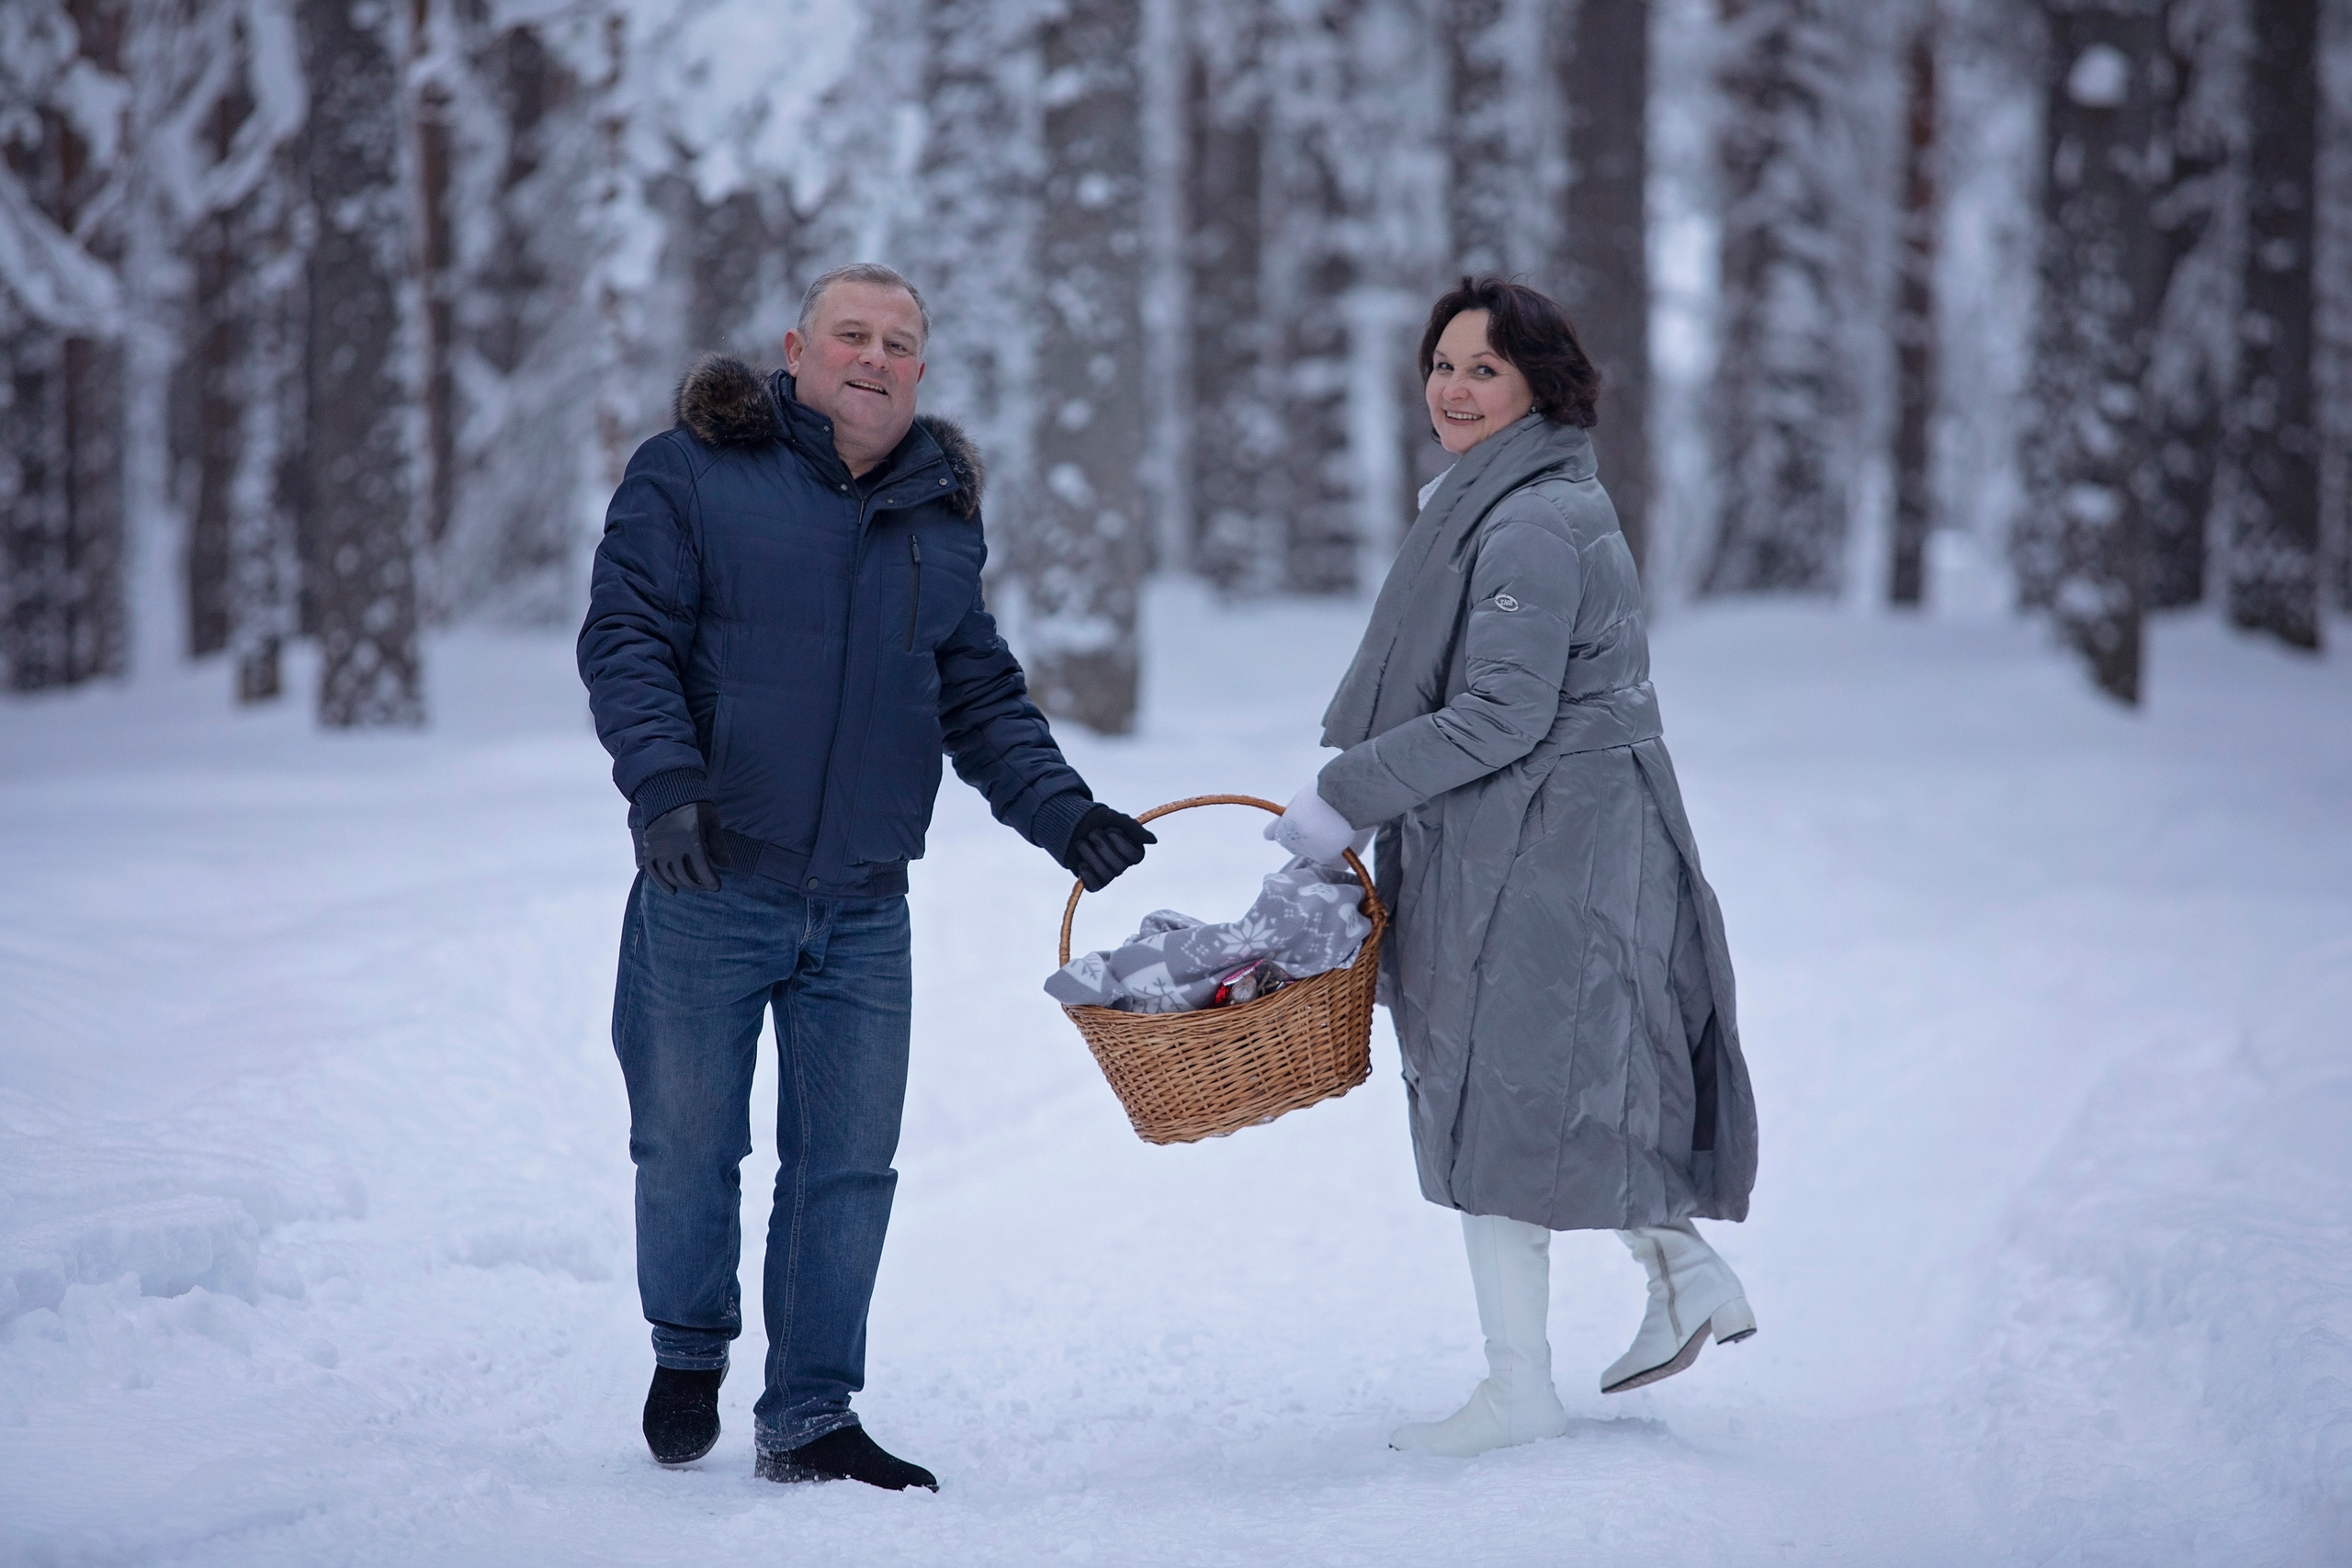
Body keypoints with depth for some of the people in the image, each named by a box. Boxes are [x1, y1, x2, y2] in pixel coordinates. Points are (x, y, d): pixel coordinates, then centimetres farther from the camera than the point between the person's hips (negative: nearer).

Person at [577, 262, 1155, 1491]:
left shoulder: (943, 518, 14)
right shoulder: (690, 478, -2)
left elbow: (982, 700, 16)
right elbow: (626, 640, -9)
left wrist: (1061, 812, 2)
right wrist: (665, 780, -23)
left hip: (863, 912, 4)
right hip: (708, 892, -4)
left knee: (848, 1167, 4)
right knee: (687, 1147, 7)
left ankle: (808, 1419, 15)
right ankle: (688, 1352, 33)